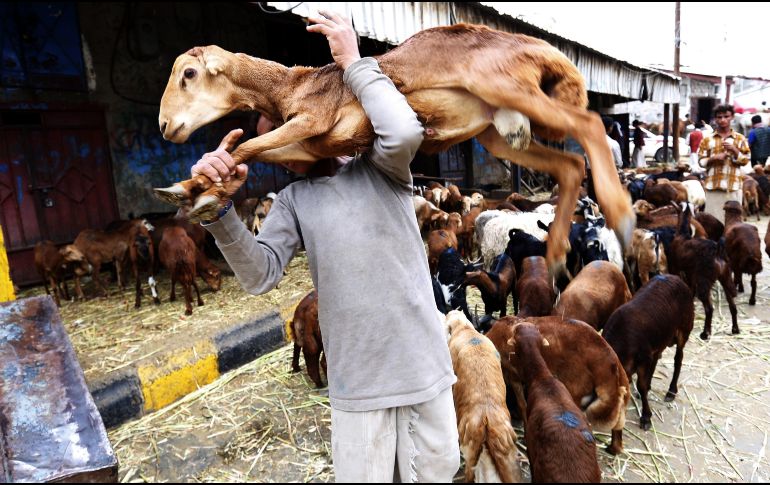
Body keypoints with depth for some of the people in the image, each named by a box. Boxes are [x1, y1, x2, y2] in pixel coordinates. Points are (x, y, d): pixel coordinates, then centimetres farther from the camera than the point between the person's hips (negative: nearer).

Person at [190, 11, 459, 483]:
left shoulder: (379, 169, 2)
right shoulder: (293, 200, 7)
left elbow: (404, 132, -21)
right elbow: (261, 275, -6)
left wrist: (354, 62, -9)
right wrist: (221, 209, -19)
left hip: (424, 365, -1)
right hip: (355, 381, 1)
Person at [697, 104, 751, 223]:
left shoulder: (740, 138, 7)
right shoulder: (708, 139, 7)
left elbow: (745, 161, 4)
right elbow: (701, 161, 6)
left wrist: (734, 150, -10)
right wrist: (713, 158, -12)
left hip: (733, 185, 0)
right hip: (713, 184, 0)